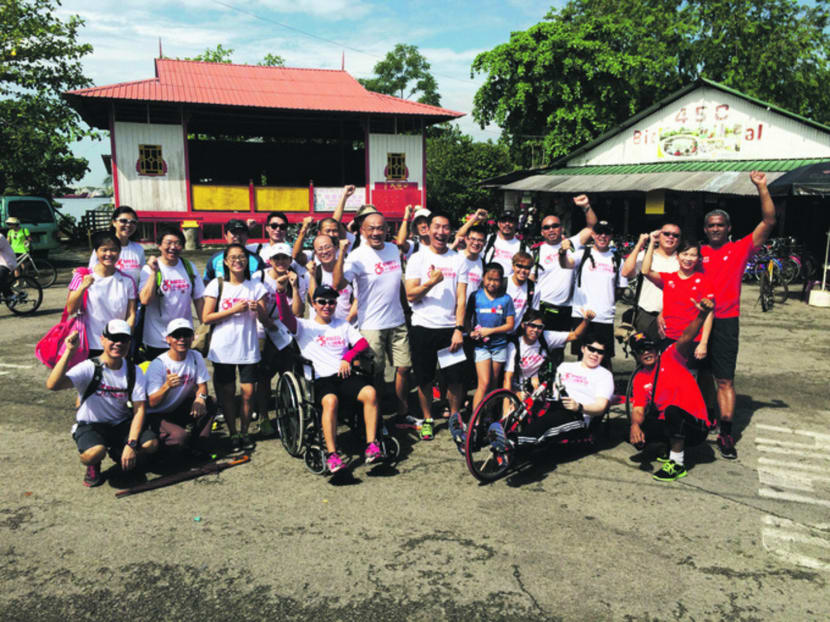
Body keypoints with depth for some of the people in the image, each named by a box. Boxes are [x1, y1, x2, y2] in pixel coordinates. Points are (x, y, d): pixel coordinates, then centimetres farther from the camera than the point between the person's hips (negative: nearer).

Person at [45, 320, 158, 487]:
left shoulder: (134, 371, -6)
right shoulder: (89, 368, -16)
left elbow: (139, 410, -9)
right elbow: (53, 385, -33)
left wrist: (131, 445, -21)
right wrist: (69, 352, -42)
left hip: (121, 423, 4)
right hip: (90, 425, -4)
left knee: (151, 444, -22)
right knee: (95, 452, -37)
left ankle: (118, 453, 13)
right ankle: (93, 466, 5)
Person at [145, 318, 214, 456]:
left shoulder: (195, 357, -5)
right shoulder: (158, 364, -19)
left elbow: (202, 385, -1)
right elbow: (152, 403, -21)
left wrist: (200, 397, -25)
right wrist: (167, 386, -40)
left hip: (181, 410, 5)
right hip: (158, 415, -5)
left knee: (207, 403, -23)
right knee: (181, 436, -32)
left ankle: (199, 447, -7)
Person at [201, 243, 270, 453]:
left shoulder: (256, 286, 5)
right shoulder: (217, 285, 2)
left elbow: (265, 321, 2)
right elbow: (206, 318, -4)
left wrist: (259, 309, -19)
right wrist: (233, 310, -14)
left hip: (248, 348, 1)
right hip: (223, 348, -1)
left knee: (248, 392, 0)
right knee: (227, 392, 4)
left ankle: (244, 432, 18)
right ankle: (233, 434, 18)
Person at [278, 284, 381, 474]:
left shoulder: (343, 325, 24)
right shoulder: (304, 327, 13)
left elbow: (363, 343, 13)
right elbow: (285, 317, -7)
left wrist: (347, 358, -5)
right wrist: (281, 292, -24)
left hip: (344, 375, 3)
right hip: (320, 380, -3)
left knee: (370, 392, -26)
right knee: (330, 400, -36)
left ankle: (371, 446, -22)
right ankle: (331, 455, -31)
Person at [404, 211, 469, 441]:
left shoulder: (459, 259, 6)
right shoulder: (417, 258, 2)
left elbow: (461, 298, 2)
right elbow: (410, 295, -5)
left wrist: (459, 329, -8)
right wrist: (432, 282, -21)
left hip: (450, 328, 1)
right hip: (423, 328, 0)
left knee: (455, 378, 0)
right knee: (424, 378, 7)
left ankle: (455, 418, 21)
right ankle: (427, 419, 25)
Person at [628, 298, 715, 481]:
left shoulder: (671, 357, -4)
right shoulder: (639, 379, 7)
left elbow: (686, 338, -24)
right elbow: (638, 410, -4)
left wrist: (702, 315, -43)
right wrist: (635, 424, -29)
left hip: (697, 427, -5)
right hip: (666, 423, 5)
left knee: (672, 411, -35)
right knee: (635, 437, -16)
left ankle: (677, 464, -17)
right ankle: (672, 446, 11)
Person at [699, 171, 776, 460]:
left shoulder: (741, 249, 4)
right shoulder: (697, 253, 7)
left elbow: (769, 222, -4)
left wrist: (762, 188, -11)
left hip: (725, 323, -1)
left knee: (725, 381, 1)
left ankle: (726, 433, 8)